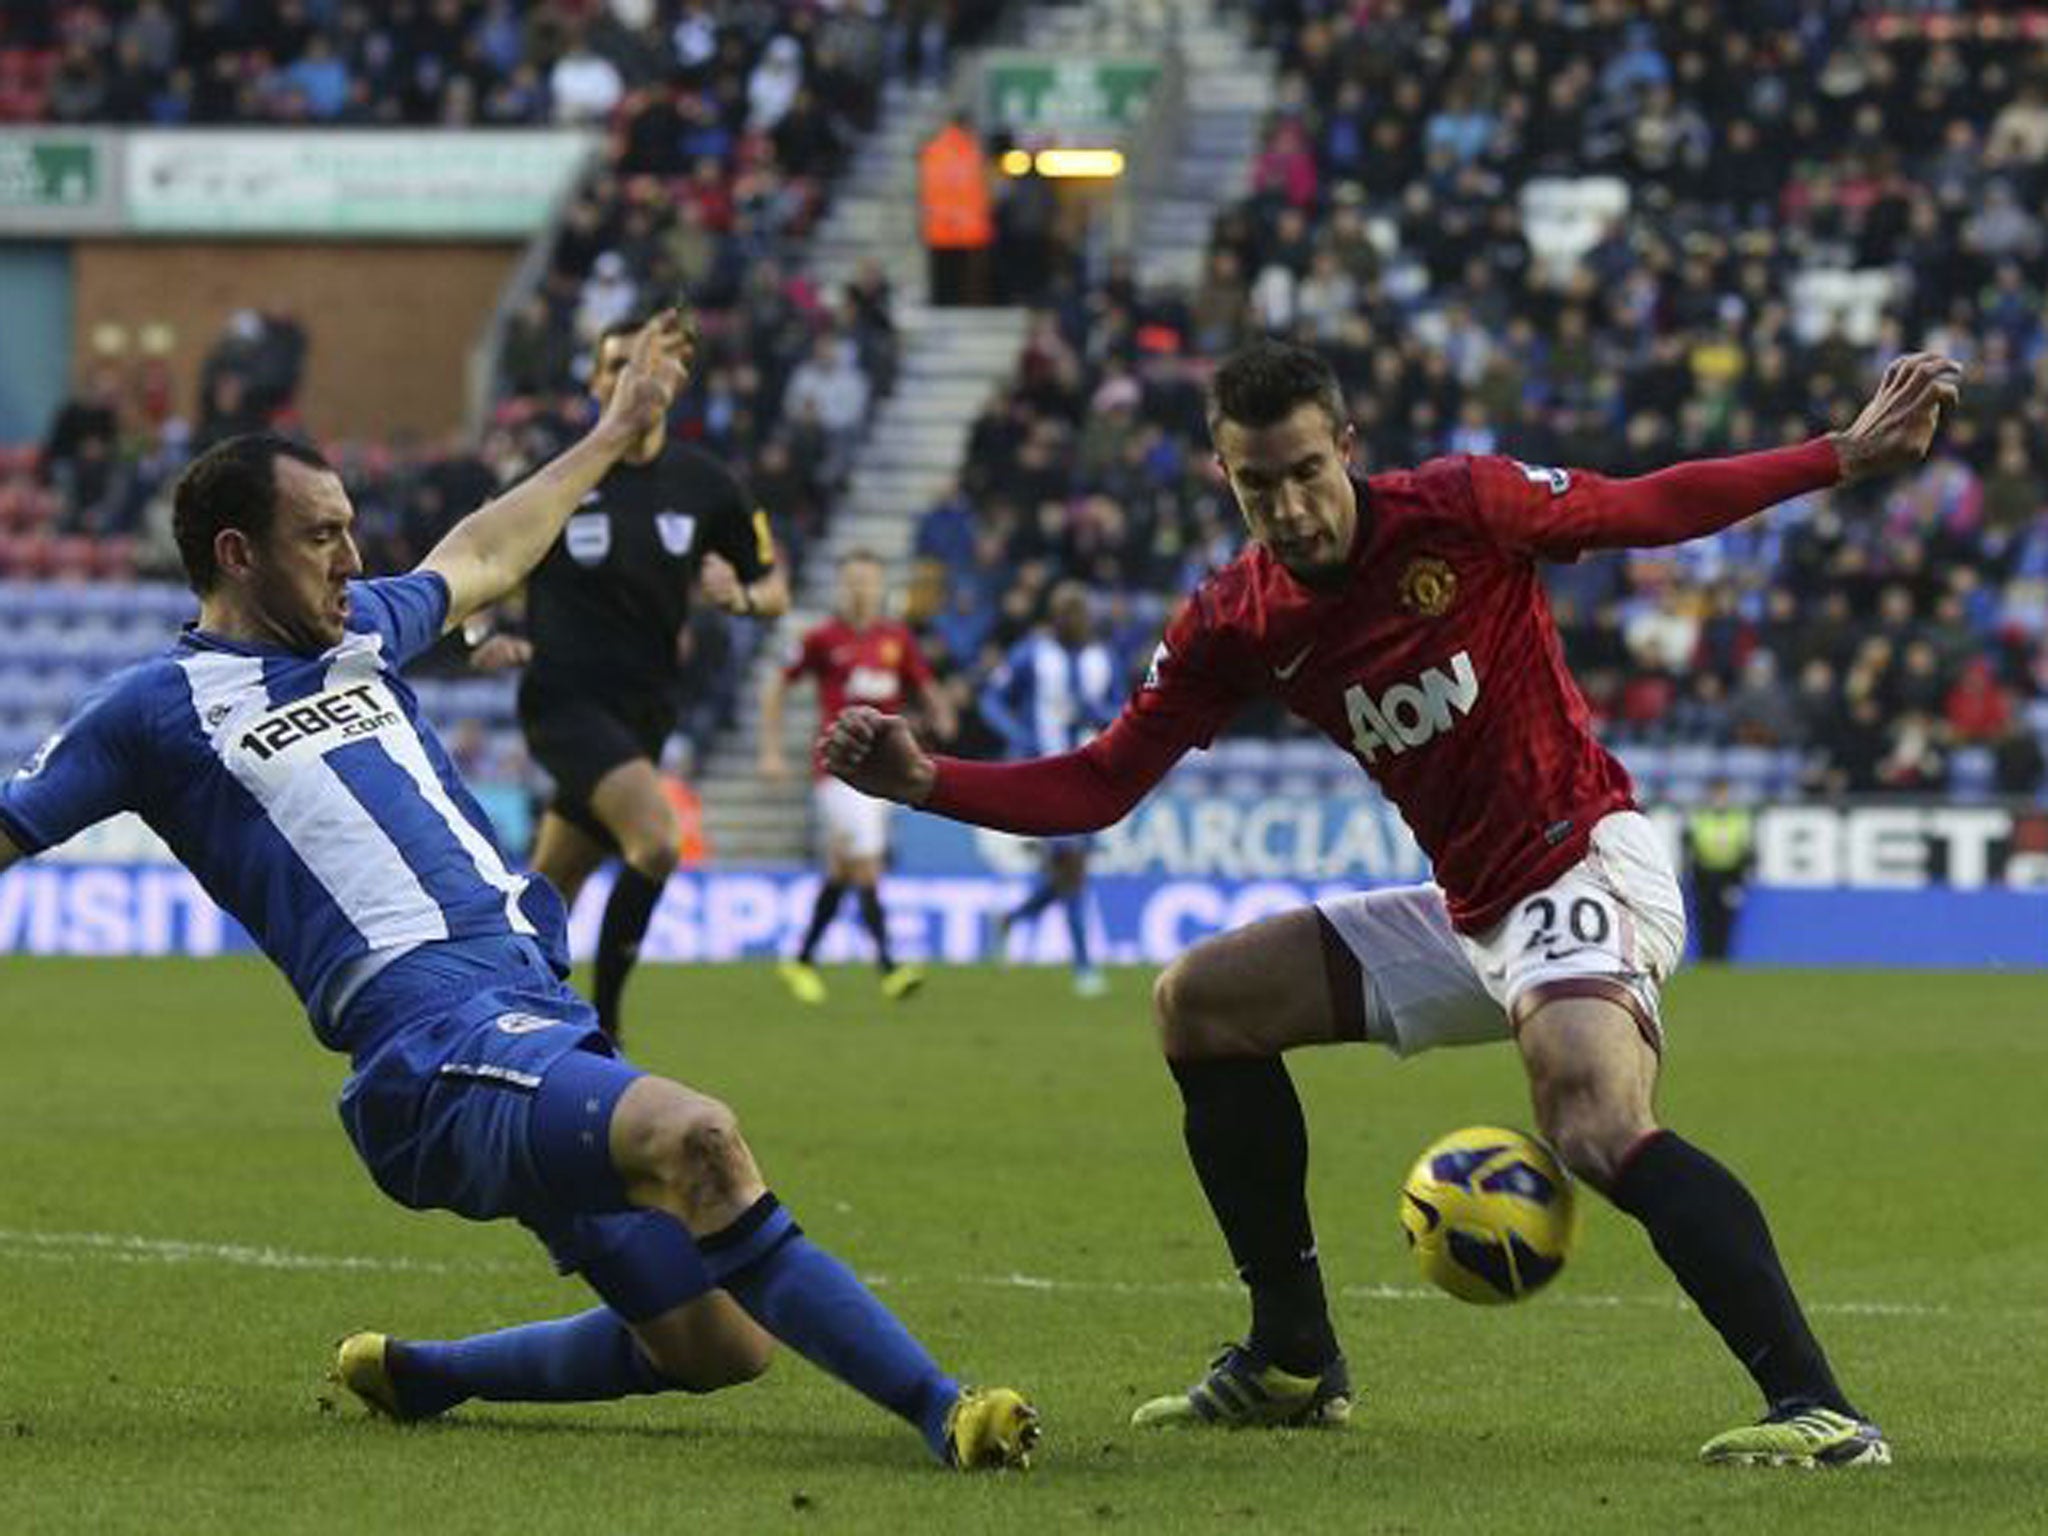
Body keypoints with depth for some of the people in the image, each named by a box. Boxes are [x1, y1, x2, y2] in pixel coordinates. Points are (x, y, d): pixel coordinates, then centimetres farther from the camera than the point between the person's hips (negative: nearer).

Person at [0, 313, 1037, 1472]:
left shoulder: (360, 632, 24)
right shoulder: (163, 709, 4)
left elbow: (482, 560, 42)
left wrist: (615, 433, 51)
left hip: (549, 1028, 9)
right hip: (441, 1061, -9)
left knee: (718, 1346, 3)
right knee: (697, 1135, -35)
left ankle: (414, 1377, 24)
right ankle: (938, 1407, -36)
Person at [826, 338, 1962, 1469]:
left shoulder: (1460, 508, -14)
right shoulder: (1233, 622, 1)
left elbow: (1652, 508, -2)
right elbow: (1099, 787, 5)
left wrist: (1850, 456, -7)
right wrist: (923, 781, -9)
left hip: (1583, 865, -8)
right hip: (1471, 912, 8)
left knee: (1597, 1131, -34)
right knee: (1198, 1002, 12)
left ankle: (1817, 1408, -39)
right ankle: (1293, 1361, 17)